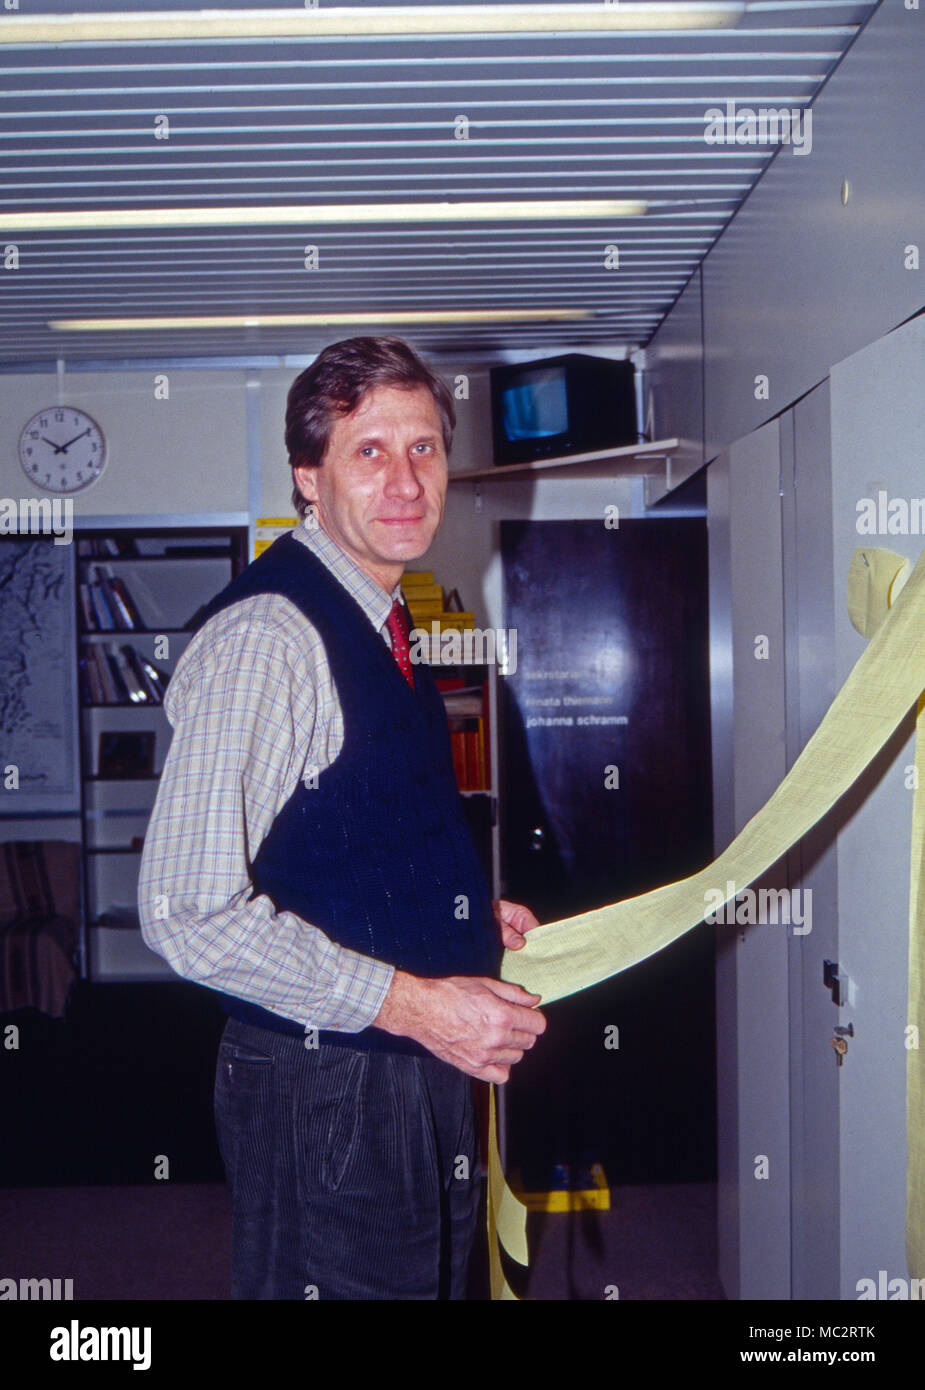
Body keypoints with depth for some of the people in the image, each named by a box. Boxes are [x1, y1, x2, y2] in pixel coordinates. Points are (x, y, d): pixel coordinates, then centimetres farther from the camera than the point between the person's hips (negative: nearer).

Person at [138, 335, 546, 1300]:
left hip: (423, 1074, 9)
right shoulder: (266, 635, -20)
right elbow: (189, 911, -25)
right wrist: (409, 1001, -23)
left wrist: (470, 917, 8)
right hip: (324, 1092, -9)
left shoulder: (374, 625, 11)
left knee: (435, 1281, 21)